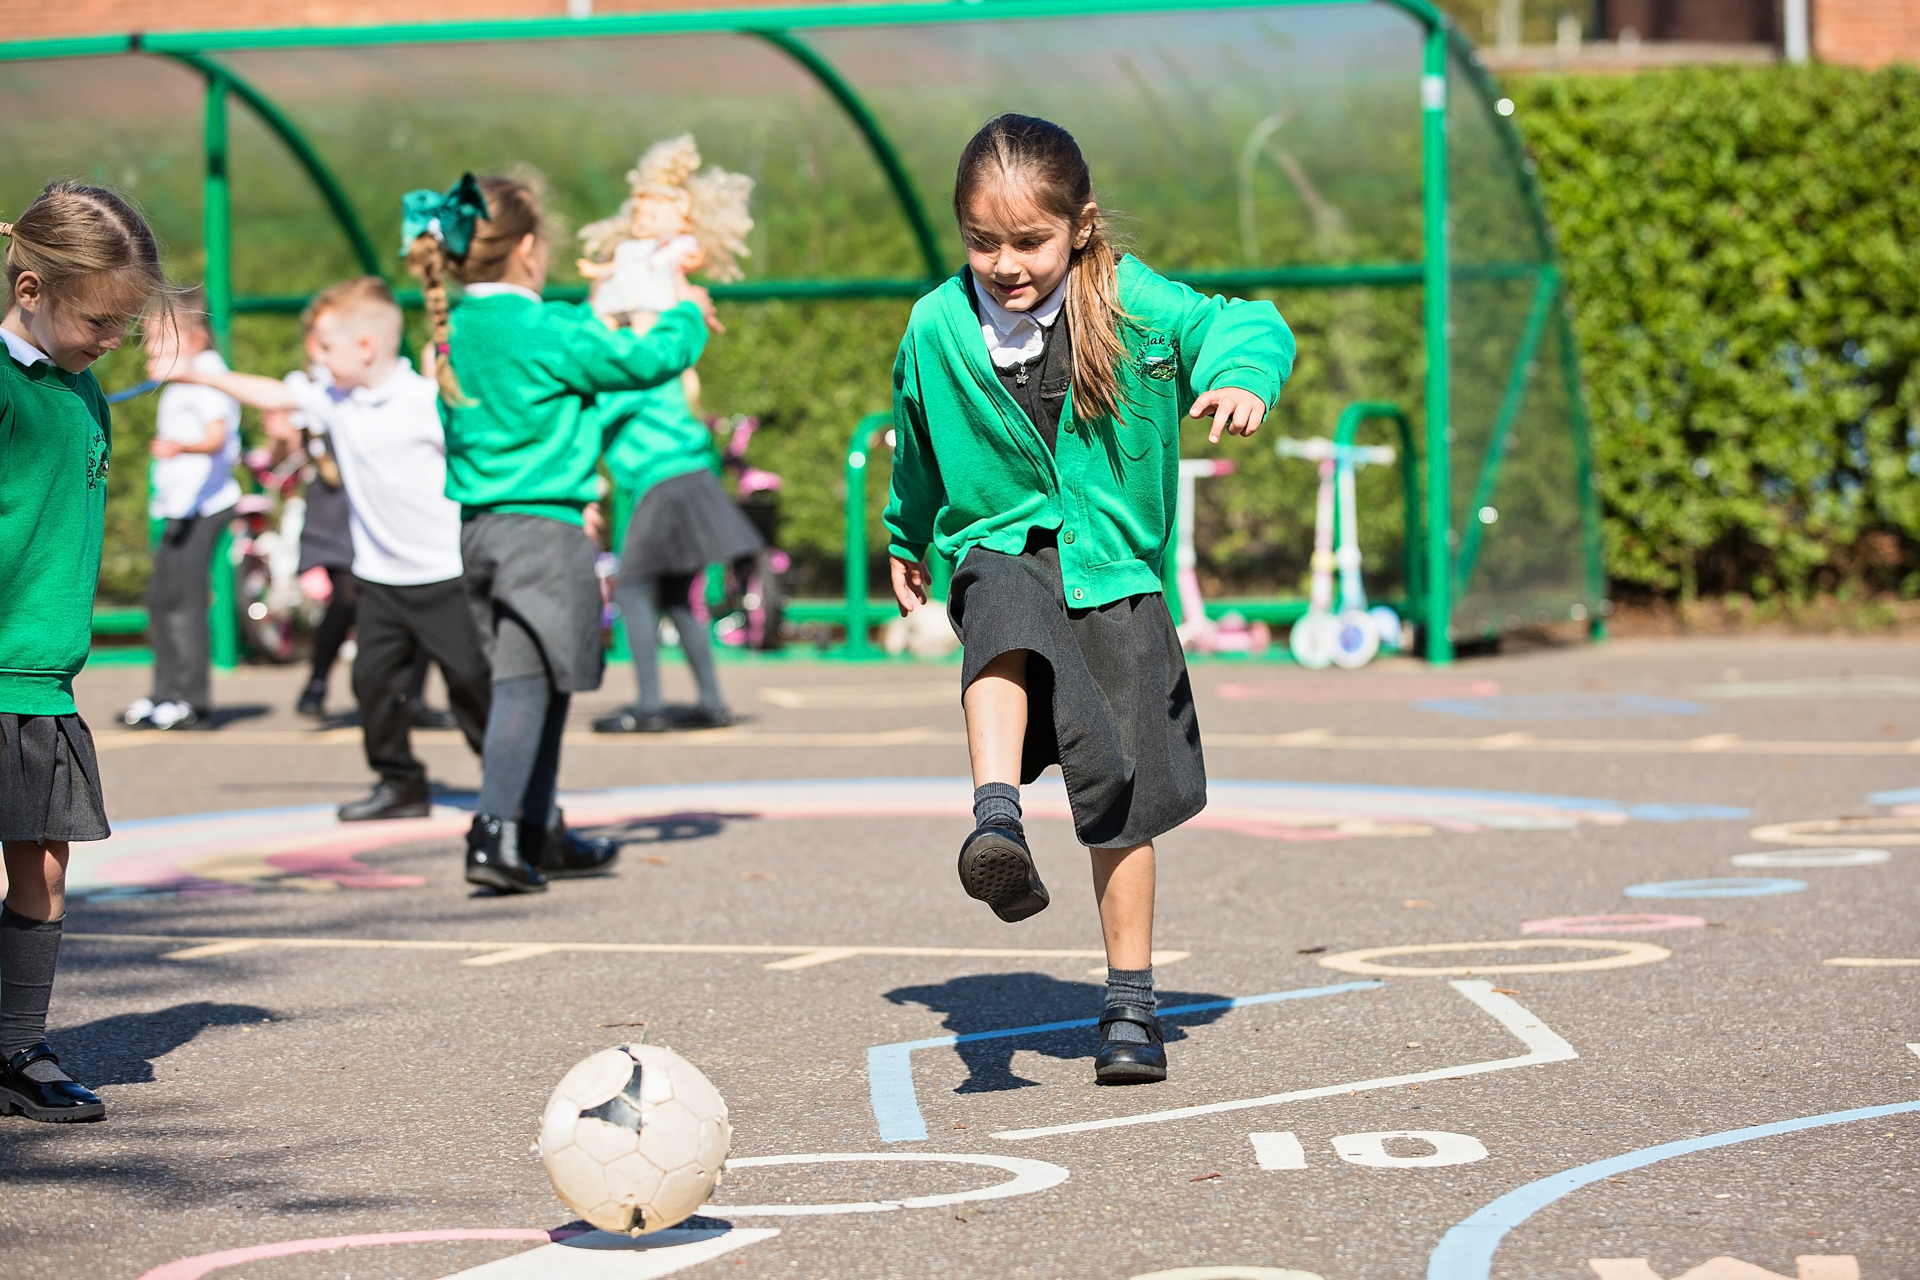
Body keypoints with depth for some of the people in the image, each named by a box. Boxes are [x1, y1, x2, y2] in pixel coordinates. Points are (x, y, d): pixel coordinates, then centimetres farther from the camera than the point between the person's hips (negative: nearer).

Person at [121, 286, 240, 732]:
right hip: (179, 506, 11)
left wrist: (182, 446, -42)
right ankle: (167, 694, 22)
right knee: (159, 597, 13)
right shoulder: (175, 383, 19)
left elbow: (217, 435, -27)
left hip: (204, 502, -11)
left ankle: (191, 699, -10)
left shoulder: (207, 372, -11)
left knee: (182, 596, -13)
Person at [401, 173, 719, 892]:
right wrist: (690, 314, 13)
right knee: (525, 685, -5)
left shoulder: (454, 330, 9)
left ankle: (543, 835, 24)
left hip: (477, 529, 8)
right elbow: (648, 360, -5)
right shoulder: (548, 331, -13)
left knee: (536, 685, 16)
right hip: (542, 530, -8)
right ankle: (495, 836, -13)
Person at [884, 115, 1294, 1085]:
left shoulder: (1132, 305, -8)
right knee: (1007, 613, -38)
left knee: (1120, 794, -1)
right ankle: (995, 822, -51)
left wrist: (1243, 373, -35)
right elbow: (916, 446, 17)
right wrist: (907, 540, 33)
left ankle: (1130, 1005, 12)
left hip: (1115, 574, 0)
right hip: (1001, 552, 1)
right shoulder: (937, 330, -1)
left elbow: (1242, 324, -11)